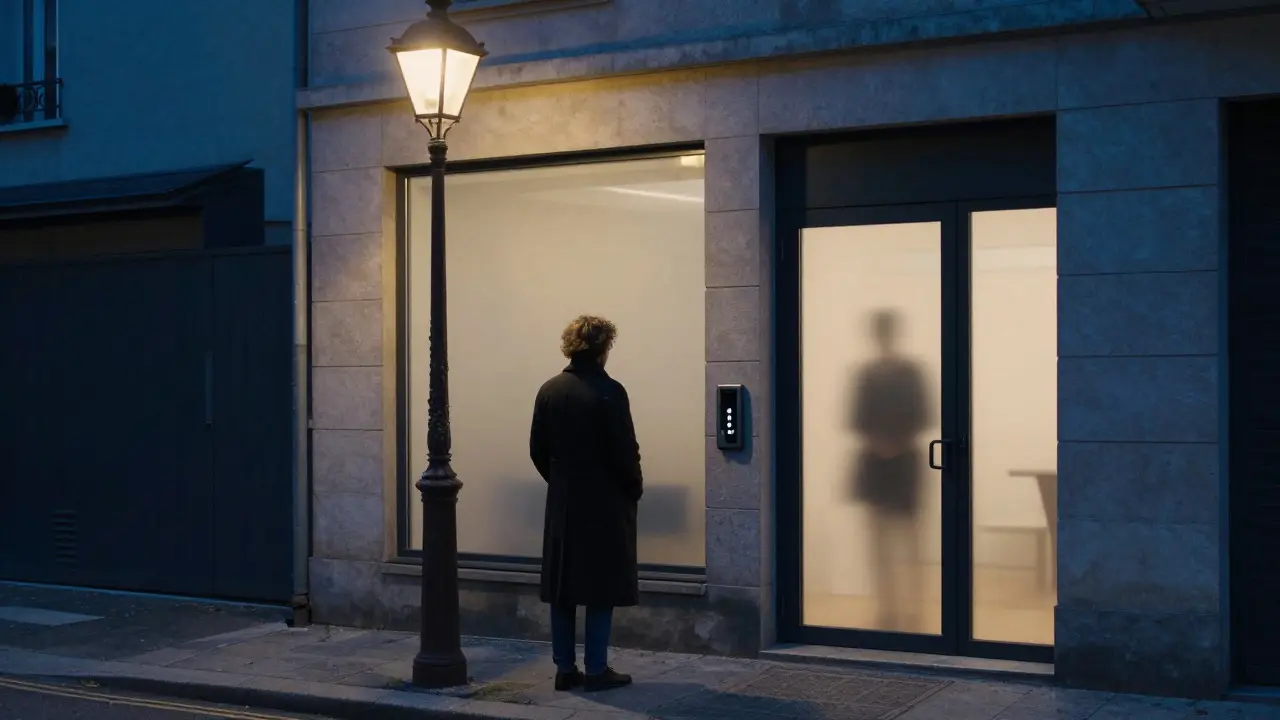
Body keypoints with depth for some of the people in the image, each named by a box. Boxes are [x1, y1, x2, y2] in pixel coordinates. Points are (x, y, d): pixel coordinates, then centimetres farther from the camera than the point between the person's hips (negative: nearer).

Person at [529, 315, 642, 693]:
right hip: (604, 505, -5)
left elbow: (538, 449, 7)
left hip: (561, 505, 6)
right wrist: (634, 490, 2)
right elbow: (625, 452, -14)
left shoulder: (549, 390, 3)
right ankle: (596, 670, 6)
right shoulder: (609, 392, -15)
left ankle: (565, 668, 15)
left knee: (562, 589, 10)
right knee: (601, 588, 2)